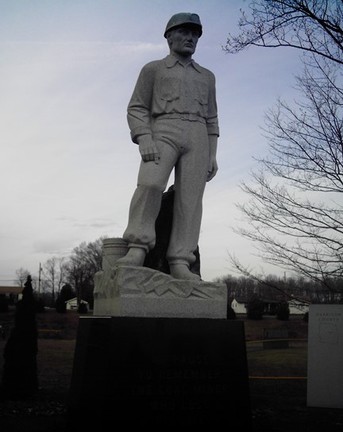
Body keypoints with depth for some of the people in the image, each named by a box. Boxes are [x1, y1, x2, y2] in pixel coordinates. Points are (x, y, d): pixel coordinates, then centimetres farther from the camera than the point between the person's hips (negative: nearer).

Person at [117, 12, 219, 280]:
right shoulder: (153, 70, 16)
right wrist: (144, 140, -13)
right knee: (150, 184, -28)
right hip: (163, 133, -3)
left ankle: (180, 263, -15)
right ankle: (137, 250, -26)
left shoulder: (206, 77, 26)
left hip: (197, 139, 3)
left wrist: (213, 155, 9)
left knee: (190, 198, -11)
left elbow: (211, 119, 21)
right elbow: (136, 109, 6)